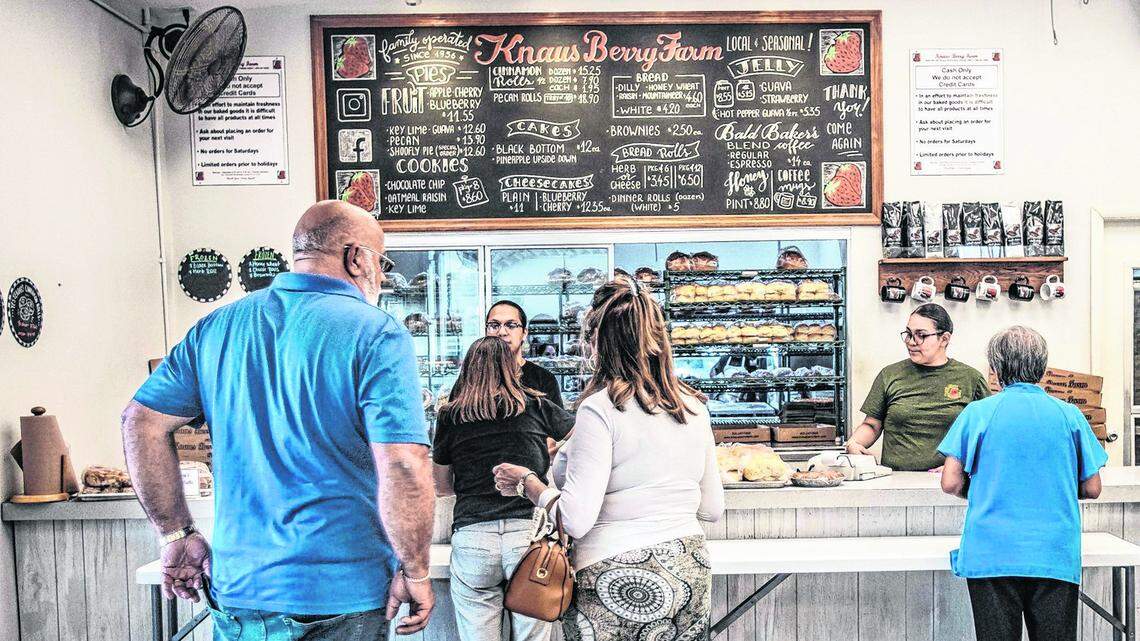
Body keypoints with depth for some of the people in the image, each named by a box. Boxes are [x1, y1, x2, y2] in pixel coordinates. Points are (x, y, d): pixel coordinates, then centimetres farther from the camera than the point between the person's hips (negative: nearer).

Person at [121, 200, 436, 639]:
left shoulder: (217, 327, 4)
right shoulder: (377, 335, -13)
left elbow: (141, 422, 6)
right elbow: (403, 469, -22)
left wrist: (177, 535, 11)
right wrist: (415, 573, -9)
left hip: (236, 587, 5)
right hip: (343, 593, -4)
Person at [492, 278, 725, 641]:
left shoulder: (601, 408, -15)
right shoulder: (694, 407, 3)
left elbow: (575, 520, -19)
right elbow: (712, 509, 10)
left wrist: (526, 481, -3)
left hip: (619, 583, -6)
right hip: (691, 573, 6)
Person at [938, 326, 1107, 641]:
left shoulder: (978, 412, -4)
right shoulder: (1069, 414, 2)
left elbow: (950, 483, -6)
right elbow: (1092, 488, 6)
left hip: (992, 555, -2)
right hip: (1057, 557, 2)